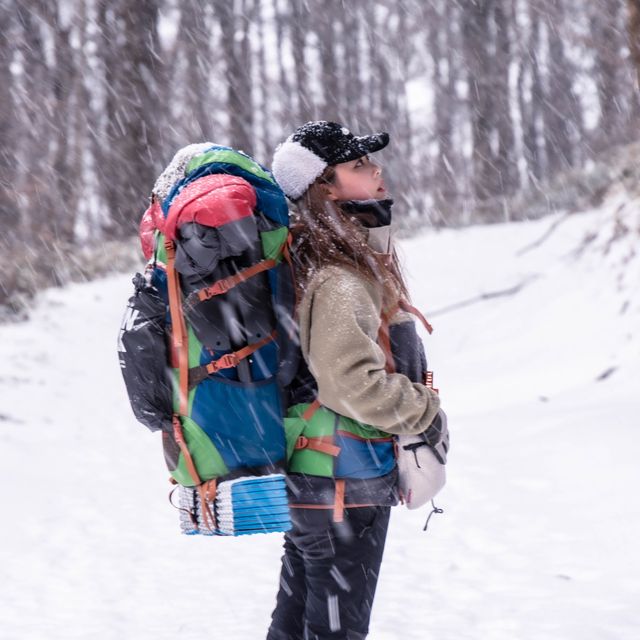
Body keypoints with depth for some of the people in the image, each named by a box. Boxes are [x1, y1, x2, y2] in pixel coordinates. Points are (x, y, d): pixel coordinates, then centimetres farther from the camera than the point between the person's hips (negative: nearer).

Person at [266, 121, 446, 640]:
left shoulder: (358, 260, 8)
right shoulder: (338, 283, -23)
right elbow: (355, 384, -29)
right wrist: (425, 409, -15)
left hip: (315, 477, 10)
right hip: (347, 488, -10)